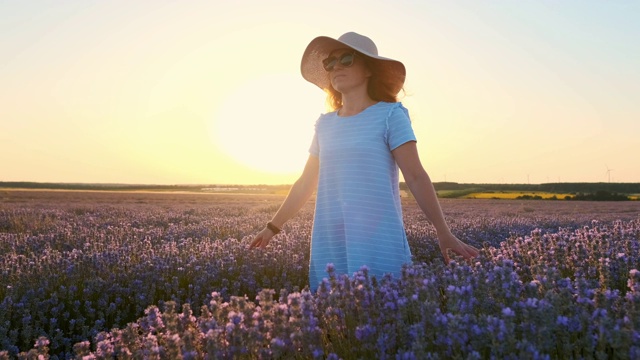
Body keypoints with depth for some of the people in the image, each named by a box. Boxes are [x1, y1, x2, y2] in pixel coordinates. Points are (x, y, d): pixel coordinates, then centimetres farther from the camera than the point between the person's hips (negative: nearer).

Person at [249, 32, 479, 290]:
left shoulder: (389, 115, -3)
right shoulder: (325, 124, 11)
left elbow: (416, 177, -7)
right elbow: (305, 184, 18)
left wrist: (444, 234, -11)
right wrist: (273, 227, 20)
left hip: (377, 243, -4)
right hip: (329, 245, 5)